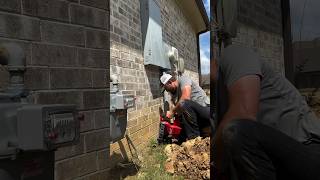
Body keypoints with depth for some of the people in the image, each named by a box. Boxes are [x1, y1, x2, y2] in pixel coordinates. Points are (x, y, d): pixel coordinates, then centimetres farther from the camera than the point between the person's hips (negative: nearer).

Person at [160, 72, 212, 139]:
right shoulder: (174, 94, 14)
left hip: (206, 110, -9)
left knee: (185, 103, -34)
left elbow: (186, 97, -26)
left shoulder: (183, 79, -10)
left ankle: (194, 138, -22)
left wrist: (172, 112, -17)